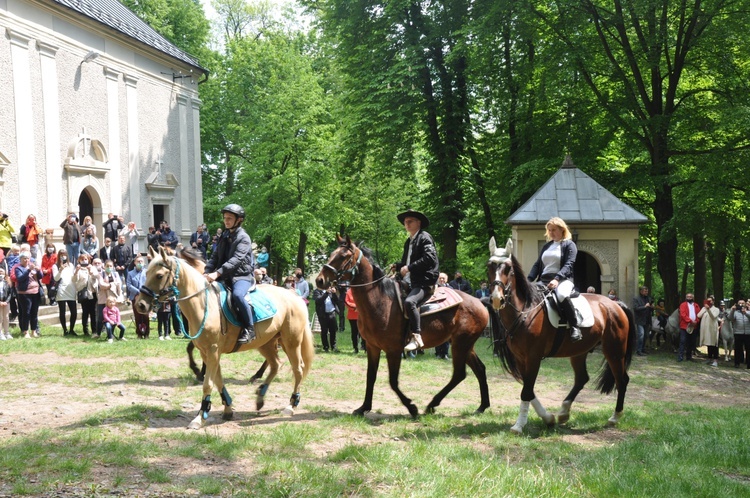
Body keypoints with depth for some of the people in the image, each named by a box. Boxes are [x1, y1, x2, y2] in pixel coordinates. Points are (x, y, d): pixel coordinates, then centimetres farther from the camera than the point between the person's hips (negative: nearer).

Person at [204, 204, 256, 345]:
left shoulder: (243, 238, -8)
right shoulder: (224, 236, 16)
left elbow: (236, 259, -21)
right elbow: (215, 257, 14)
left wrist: (218, 273, -31)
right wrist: (206, 273, -4)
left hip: (242, 276, -8)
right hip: (225, 278, 8)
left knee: (237, 294, -38)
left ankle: (249, 329, -26)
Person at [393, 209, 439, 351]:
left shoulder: (424, 237, -6)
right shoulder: (409, 242, 20)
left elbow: (429, 258, -20)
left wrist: (409, 268, -21)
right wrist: (397, 266, 6)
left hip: (425, 282, -10)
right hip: (411, 282, 10)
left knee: (409, 302, -34)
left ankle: (417, 337, -34)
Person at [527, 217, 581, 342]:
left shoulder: (569, 245, 4)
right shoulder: (546, 246, 22)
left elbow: (568, 265, -10)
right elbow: (537, 265, 19)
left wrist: (557, 279, -26)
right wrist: (529, 280, 0)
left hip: (562, 280, -7)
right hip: (543, 280, 7)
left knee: (562, 295, -39)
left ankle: (575, 327, -29)